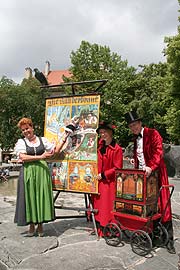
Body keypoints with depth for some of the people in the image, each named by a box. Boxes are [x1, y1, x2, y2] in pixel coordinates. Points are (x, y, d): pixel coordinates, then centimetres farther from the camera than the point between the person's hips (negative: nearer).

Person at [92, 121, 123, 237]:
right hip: (98, 181, 7)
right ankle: (100, 229, 28)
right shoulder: (99, 146, 6)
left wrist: (103, 175, -16)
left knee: (108, 206, 1)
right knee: (98, 205, 13)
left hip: (109, 182, -7)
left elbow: (117, 168, -14)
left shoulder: (117, 149, -13)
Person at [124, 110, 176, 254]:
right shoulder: (135, 138, 16)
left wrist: (151, 167, -31)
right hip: (141, 174, 6)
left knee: (162, 205, -2)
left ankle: (169, 240, 6)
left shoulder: (153, 133, -5)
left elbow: (158, 151, -18)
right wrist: (136, 170, 9)